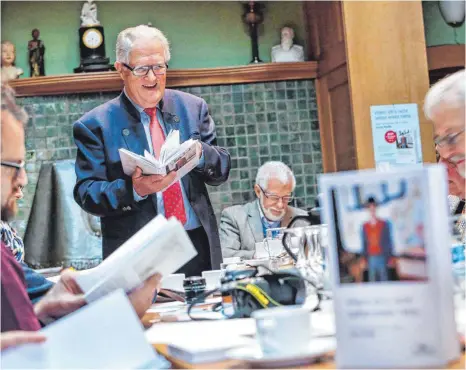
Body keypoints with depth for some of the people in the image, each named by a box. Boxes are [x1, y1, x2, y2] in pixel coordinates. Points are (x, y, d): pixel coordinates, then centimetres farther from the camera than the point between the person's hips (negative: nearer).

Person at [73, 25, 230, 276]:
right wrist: (132, 189, -24)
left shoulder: (193, 108, 8)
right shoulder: (95, 125, -2)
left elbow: (222, 170, 9)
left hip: (199, 246, 3)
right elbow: (86, 193, -6)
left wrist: (200, 153, -13)